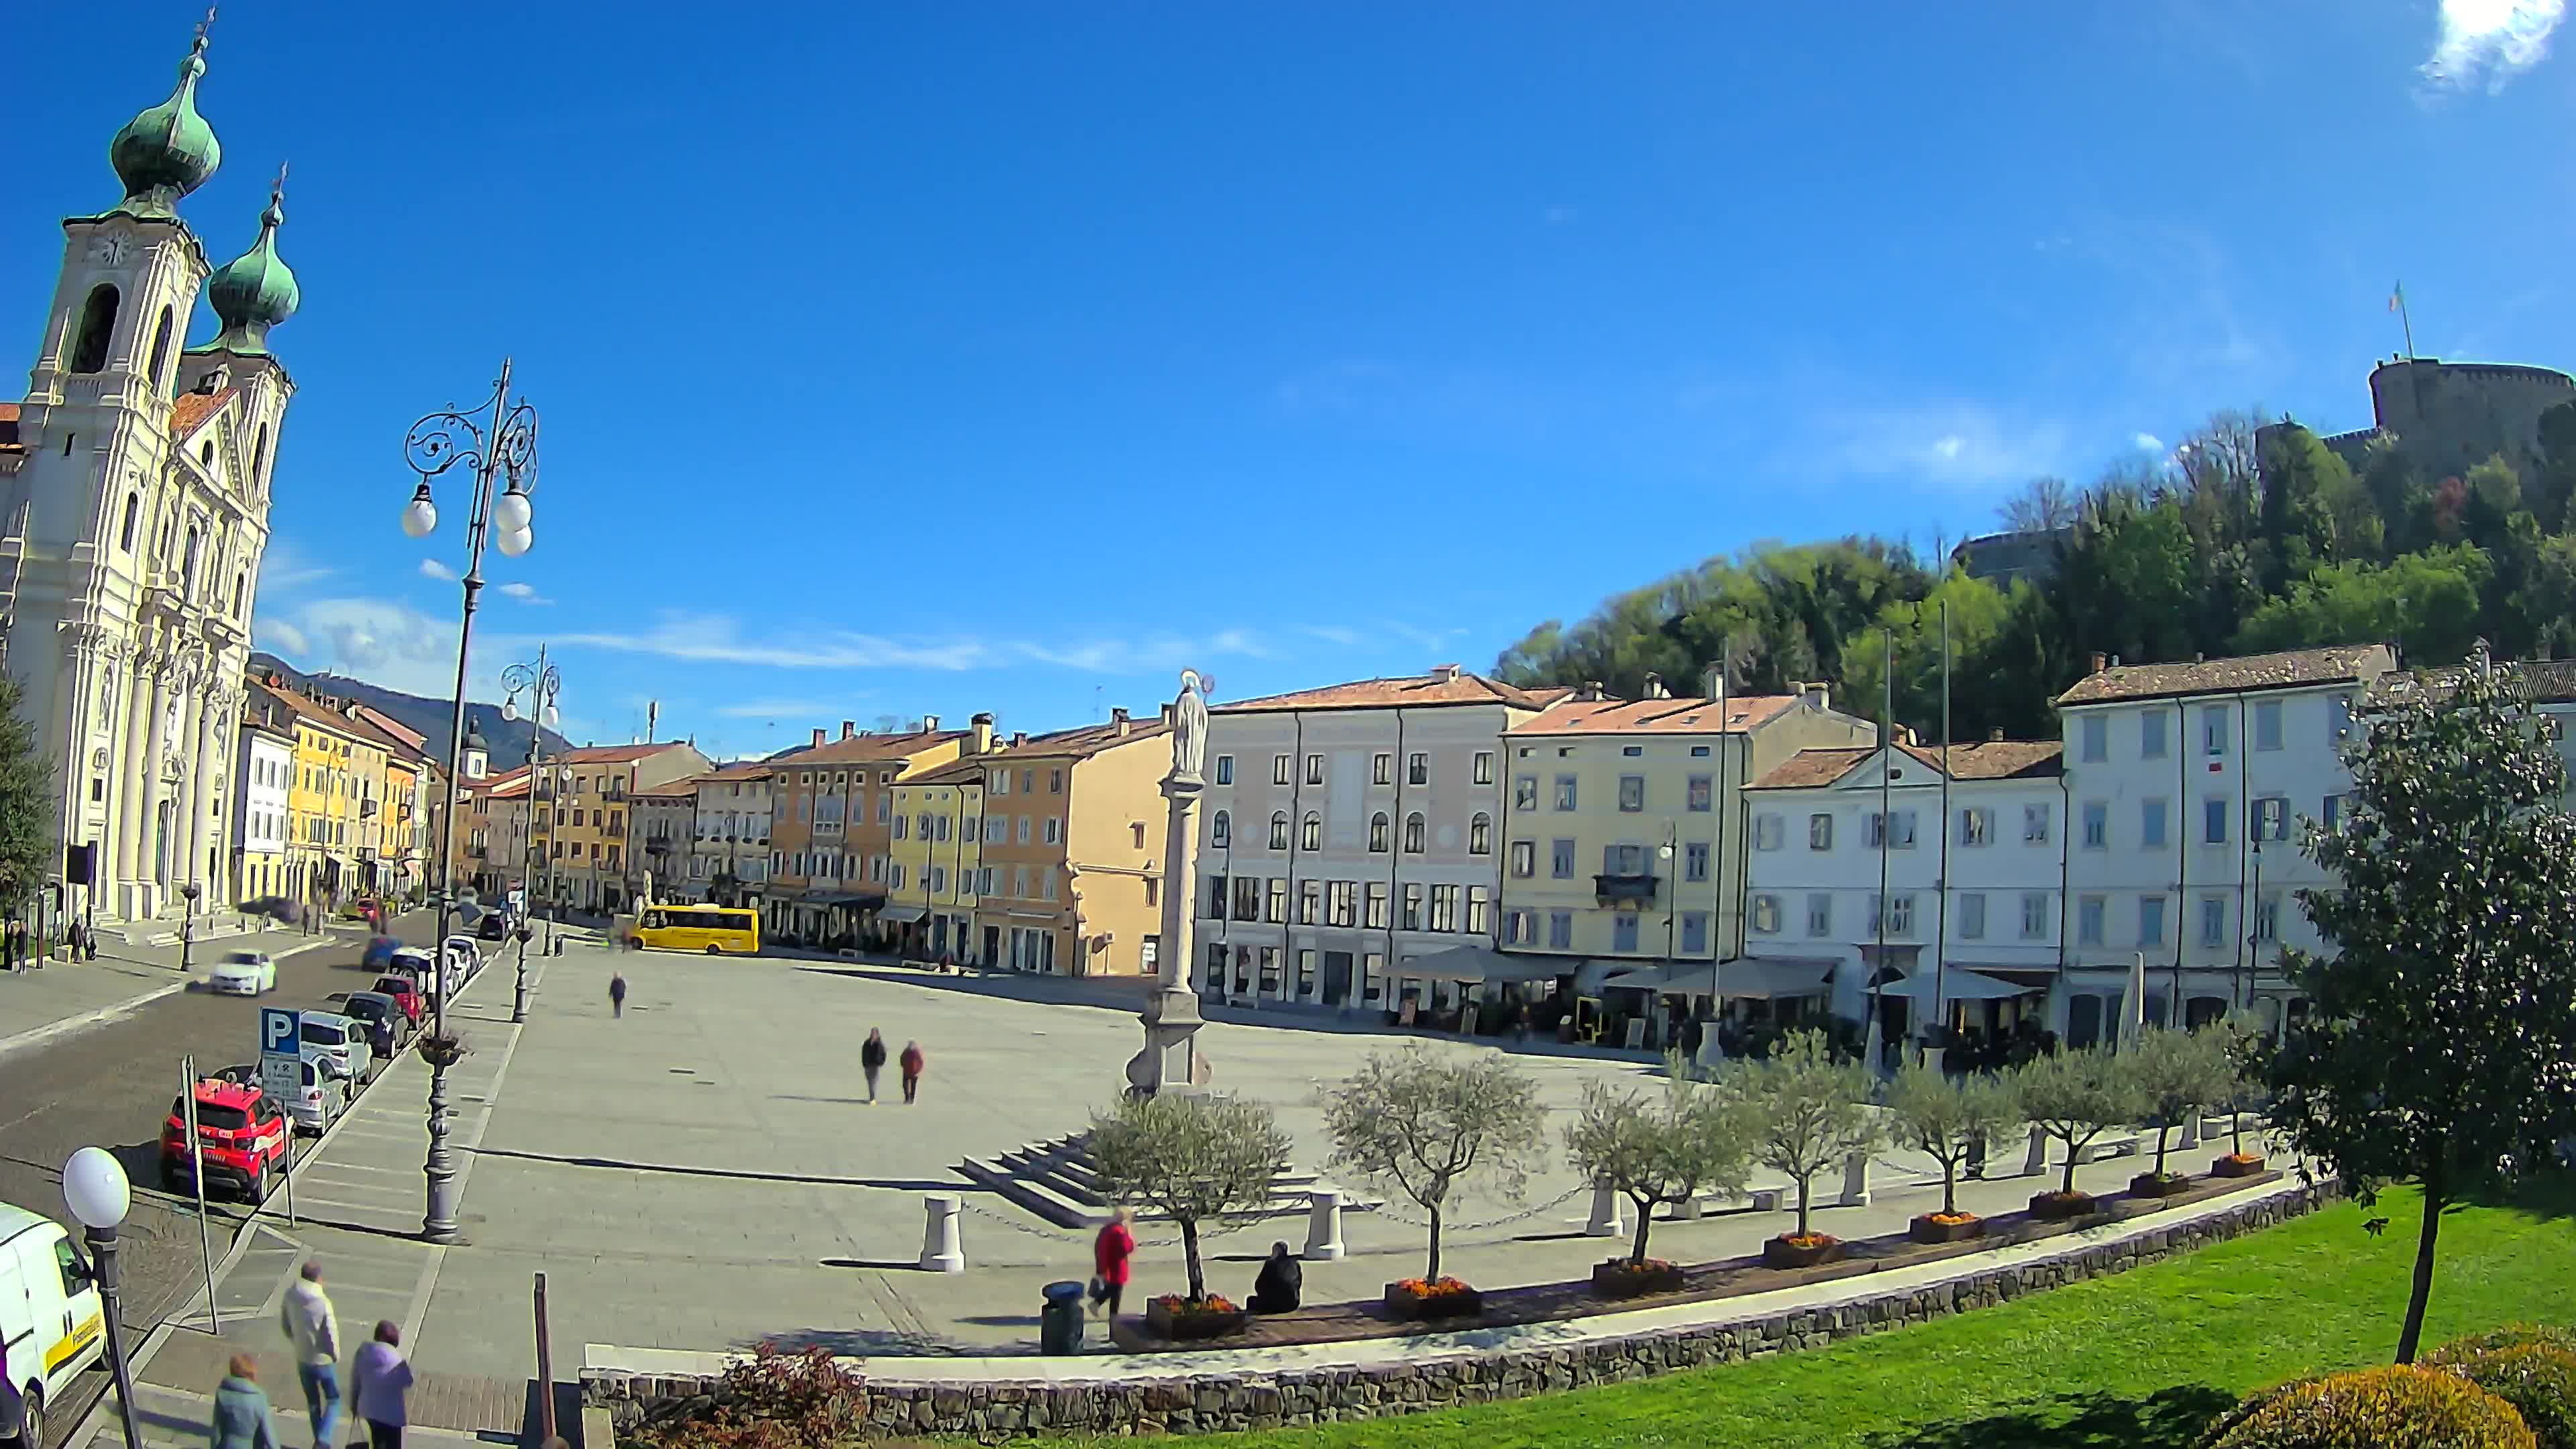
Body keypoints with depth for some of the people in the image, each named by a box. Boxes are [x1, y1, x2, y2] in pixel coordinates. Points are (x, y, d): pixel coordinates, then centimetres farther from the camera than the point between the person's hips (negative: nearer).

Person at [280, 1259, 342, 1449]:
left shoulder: (290, 1296, -11)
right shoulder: (323, 1302, -26)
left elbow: (285, 1323, 5)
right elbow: (331, 1334, -20)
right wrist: (336, 1355, -1)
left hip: (302, 1359, 5)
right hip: (323, 1360, -5)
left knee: (312, 1402, 21)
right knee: (333, 1400, 13)